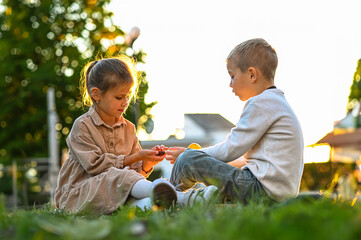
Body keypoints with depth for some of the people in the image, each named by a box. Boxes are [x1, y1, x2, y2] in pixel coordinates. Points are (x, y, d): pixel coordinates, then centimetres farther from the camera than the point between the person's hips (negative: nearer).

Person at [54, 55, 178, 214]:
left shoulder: (128, 128, 15)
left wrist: (146, 165, -13)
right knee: (117, 176, -34)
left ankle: (147, 203, -64)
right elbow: (95, 165, -15)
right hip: (77, 194, -5)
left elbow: (135, 170, 12)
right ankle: (153, 189, -62)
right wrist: (135, 158, -17)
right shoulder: (82, 126, -5)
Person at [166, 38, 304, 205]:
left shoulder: (261, 103, -11)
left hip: (263, 191, -11)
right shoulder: (278, 103, 21)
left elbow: (230, 150, -12)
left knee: (189, 160, -11)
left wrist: (187, 154, 2)